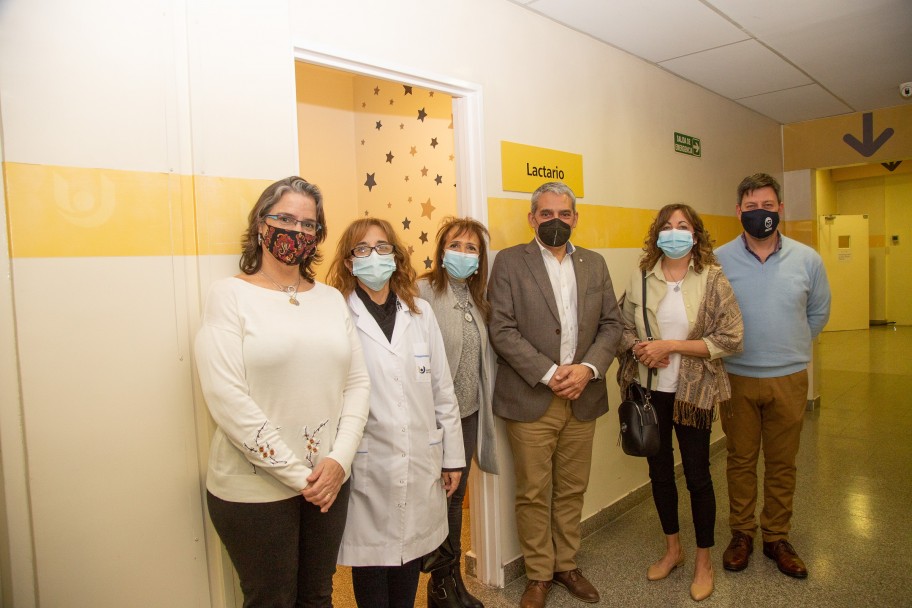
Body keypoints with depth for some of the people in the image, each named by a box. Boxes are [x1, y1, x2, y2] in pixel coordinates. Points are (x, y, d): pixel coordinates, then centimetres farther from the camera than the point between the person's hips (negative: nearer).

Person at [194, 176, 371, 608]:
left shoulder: (332, 298, 6)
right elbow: (227, 399, -15)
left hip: (328, 484, 4)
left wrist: (339, 460, -9)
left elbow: (358, 382, 4)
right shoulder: (231, 294, -7)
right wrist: (297, 474, -15)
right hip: (255, 490, -4)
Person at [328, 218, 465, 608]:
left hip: (420, 464, 4)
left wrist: (453, 456, 9)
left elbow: (442, 389, 7)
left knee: (410, 554, 17)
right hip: (367, 469, -3)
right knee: (371, 560, 11)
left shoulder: (420, 312, 4)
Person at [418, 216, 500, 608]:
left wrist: (485, 404, 6)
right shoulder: (423, 292, -14)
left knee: (456, 496, 19)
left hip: (469, 413, 6)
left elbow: (486, 357, 10)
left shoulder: (477, 298, 7)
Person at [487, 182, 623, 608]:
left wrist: (588, 368, -9)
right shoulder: (509, 262, -2)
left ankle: (566, 565, 34)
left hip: (582, 398, 4)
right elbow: (502, 330, -9)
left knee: (572, 491, 15)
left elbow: (612, 324, 8)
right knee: (533, 494, 7)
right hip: (530, 399, -4)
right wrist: (548, 374, -15)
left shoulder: (594, 264, 11)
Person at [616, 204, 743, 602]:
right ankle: (673, 549, 37)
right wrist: (638, 348, -14)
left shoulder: (712, 279, -7)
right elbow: (622, 326, 7)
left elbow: (730, 338, -12)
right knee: (659, 471, 15)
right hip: (650, 390, 3)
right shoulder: (641, 278, 0)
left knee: (697, 475, 8)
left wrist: (670, 346, -18)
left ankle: (704, 560, 30)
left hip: (693, 393, -3)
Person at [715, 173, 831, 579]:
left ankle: (776, 538, 28)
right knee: (740, 460, 10)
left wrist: (789, 347, 13)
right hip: (737, 378, -1)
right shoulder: (719, 260, -6)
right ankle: (741, 534, 26)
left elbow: (819, 312, 13)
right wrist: (728, 349, 5)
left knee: (782, 463, 12)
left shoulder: (806, 259, 0)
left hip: (789, 378, 2)